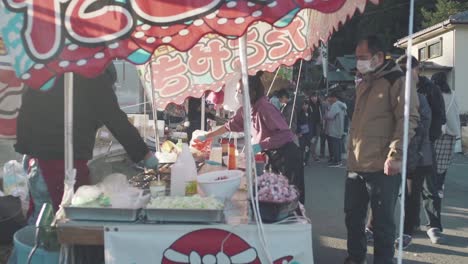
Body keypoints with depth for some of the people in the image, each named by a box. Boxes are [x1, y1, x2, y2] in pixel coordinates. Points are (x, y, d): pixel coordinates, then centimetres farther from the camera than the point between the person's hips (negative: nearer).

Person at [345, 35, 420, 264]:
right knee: (353, 216, 16)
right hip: (356, 165, 8)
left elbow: (408, 119, -16)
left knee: (383, 220, 2)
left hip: (381, 167, -8)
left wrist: (395, 155, -23)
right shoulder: (363, 84, 18)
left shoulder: (397, 80, -7)